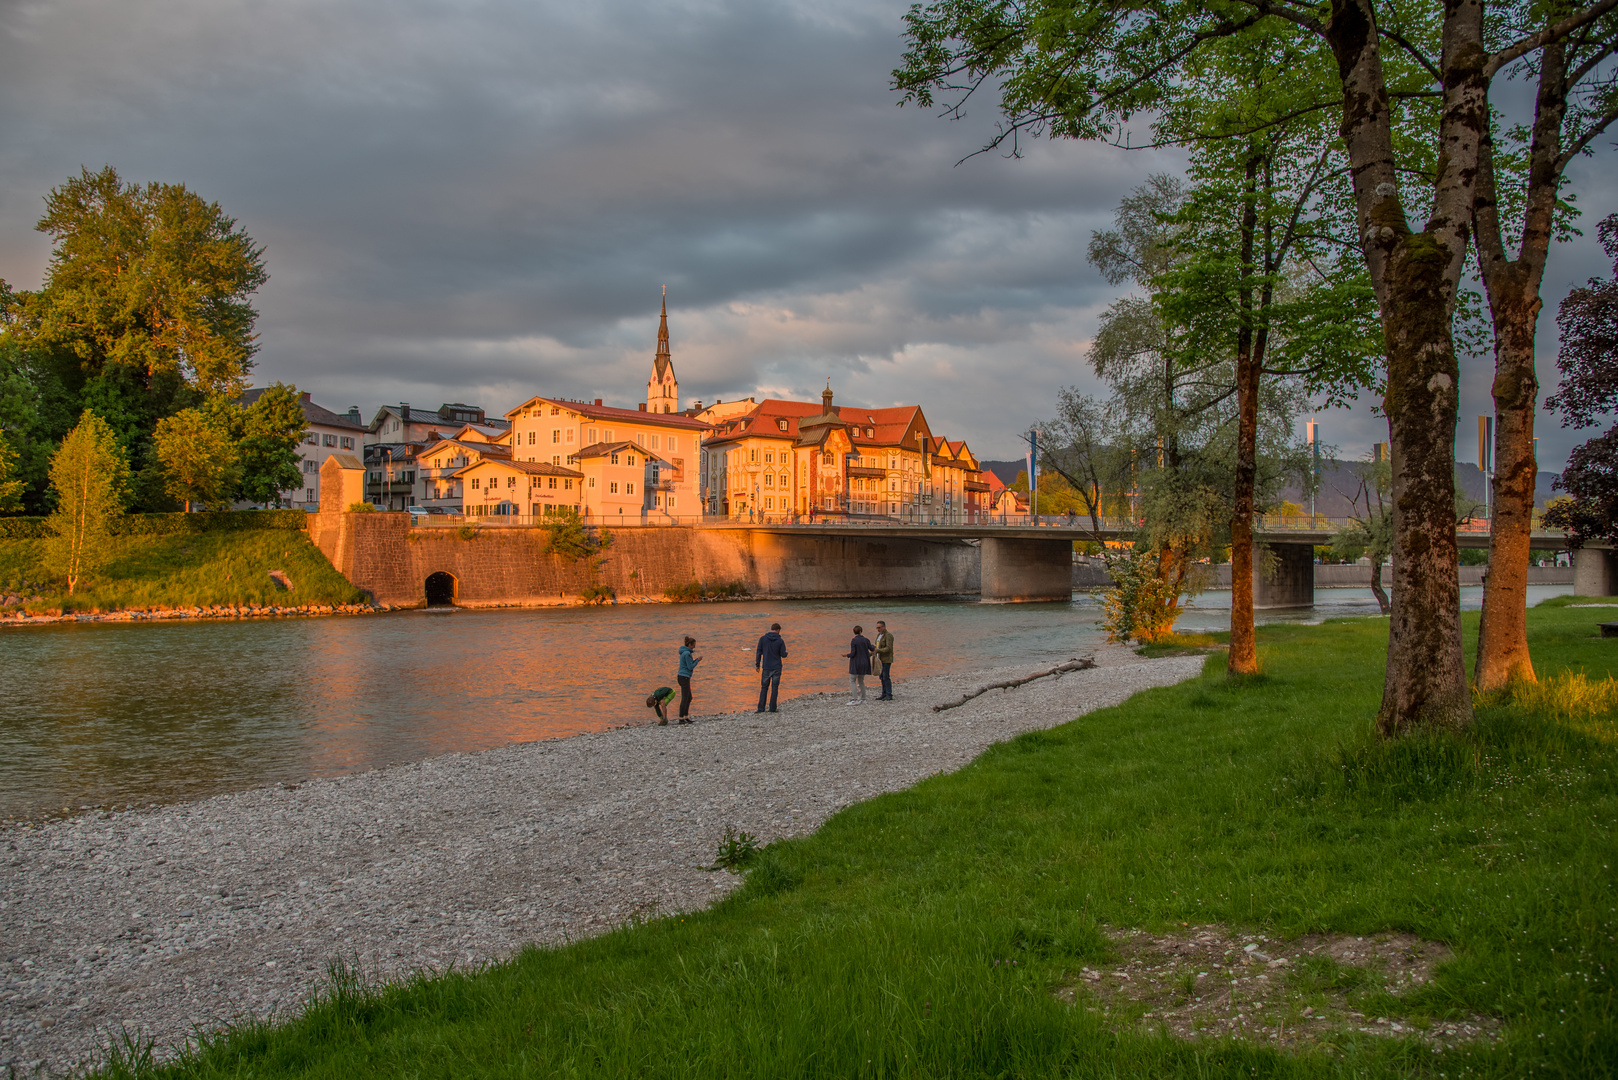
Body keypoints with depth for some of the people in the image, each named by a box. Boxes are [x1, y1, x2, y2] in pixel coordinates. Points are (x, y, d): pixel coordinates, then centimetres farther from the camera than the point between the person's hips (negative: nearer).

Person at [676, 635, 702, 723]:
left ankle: (686, 717, 19)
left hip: (682, 677, 10)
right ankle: (681, 719, -2)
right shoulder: (687, 653, -16)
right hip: (684, 677, -10)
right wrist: (698, 660, -4)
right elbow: (690, 667, -16)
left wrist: (695, 660, 10)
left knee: (689, 698, 16)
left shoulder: (684, 652, 15)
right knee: (685, 699, -5)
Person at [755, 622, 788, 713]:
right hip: (776, 668, -1)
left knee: (764, 688, 9)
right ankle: (772, 708, 4)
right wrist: (786, 653, 18)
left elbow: (758, 653, -2)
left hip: (766, 668, 1)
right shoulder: (780, 641, -7)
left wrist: (757, 665, 6)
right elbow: (783, 655, -6)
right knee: (774, 688, 6)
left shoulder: (763, 639, -3)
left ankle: (761, 708, 3)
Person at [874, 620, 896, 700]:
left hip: (887, 660, -9)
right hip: (880, 659, 9)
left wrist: (878, 651, -31)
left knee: (886, 677, -8)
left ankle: (889, 695, -4)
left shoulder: (888, 636, -16)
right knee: (882, 676, 10)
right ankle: (884, 694, 15)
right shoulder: (879, 635, 13)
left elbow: (888, 648, -23)